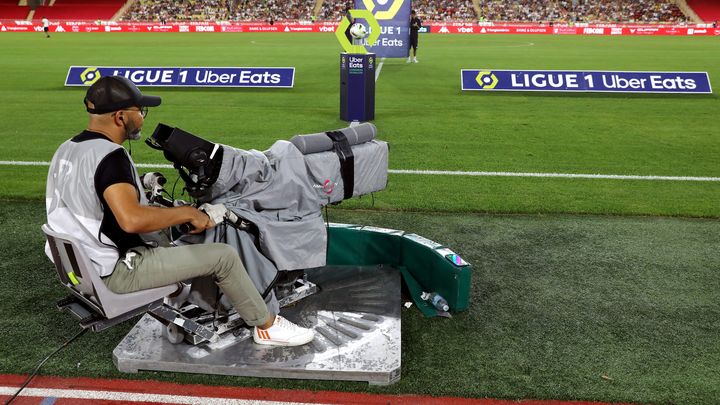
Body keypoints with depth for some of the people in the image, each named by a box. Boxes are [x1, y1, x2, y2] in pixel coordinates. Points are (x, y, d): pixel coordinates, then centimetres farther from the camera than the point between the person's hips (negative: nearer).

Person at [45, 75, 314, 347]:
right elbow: (132, 220, -37)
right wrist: (189, 213, -25)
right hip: (117, 272, -10)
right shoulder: (109, 155, -24)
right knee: (223, 255, -8)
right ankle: (267, 326, 9)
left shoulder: (66, 150, 7)